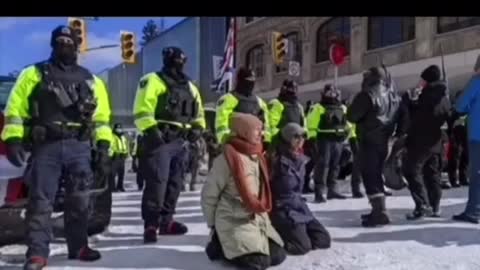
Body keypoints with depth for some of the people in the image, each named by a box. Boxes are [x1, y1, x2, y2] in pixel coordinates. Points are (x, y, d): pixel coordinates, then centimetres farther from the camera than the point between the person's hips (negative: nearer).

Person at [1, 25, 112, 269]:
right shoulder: (34, 74, 8)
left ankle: (78, 247, 19)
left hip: (79, 147, 3)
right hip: (46, 146, -2)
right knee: (40, 201, -4)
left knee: (79, 201, 7)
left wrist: (103, 148, 5)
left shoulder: (90, 80, 15)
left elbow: (101, 117, 13)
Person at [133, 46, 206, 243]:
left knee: (175, 183, 10)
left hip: (180, 142, 8)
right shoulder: (153, 81, -2)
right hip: (159, 140, -7)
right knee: (157, 182, -13)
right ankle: (151, 224, -7)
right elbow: (142, 109, -13)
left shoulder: (190, 87, 20)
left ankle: (166, 221, 21)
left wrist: (197, 128, 8)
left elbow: (198, 113, 26)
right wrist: (151, 130, -22)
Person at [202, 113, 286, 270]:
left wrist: (262, 214, 12)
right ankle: (220, 246, 5)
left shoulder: (258, 157, 8)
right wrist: (214, 225, -5)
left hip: (258, 219, 8)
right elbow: (209, 195, -11)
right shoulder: (226, 158, -17)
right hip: (234, 221, -8)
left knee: (278, 256, 0)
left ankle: (230, 245, 15)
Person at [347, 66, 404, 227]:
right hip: (384, 141, 8)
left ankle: (379, 211, -12)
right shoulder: (394, 97, 13)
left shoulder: (367, 95, -13)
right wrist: (399, 134, 21)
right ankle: (379, 210, 20)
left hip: (369, 142, -8)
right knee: (377, 175, 16)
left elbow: (351, 116, -13)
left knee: (370, 176, -6)